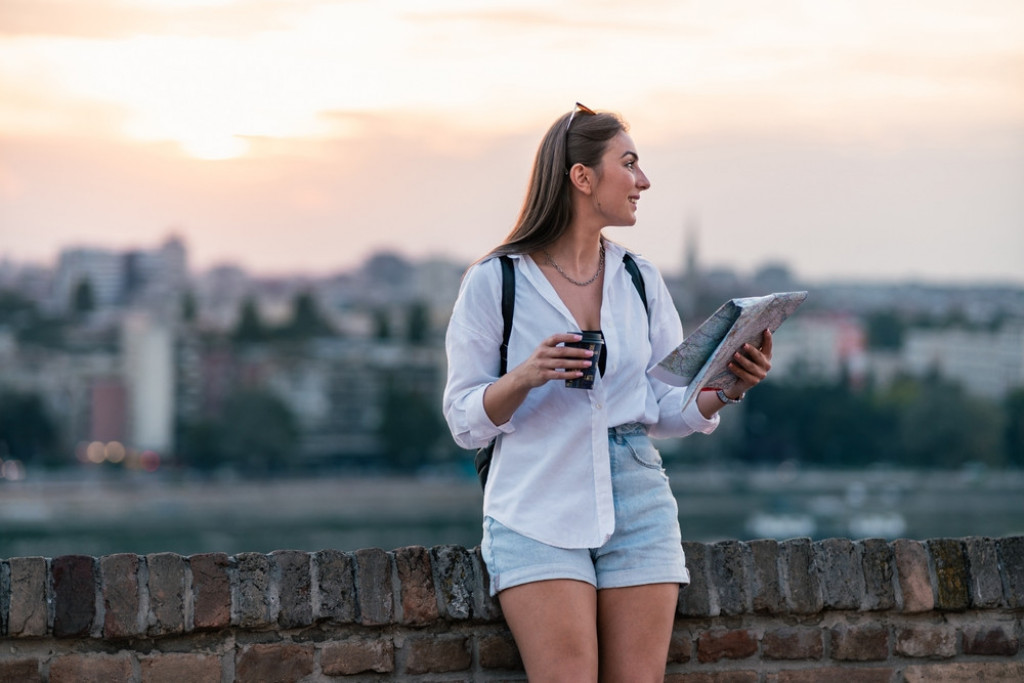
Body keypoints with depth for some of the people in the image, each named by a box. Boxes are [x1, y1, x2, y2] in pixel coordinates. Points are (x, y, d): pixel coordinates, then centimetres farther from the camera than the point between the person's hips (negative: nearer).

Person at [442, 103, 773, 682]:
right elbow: (465, 422, -2)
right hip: (538, 512, -4)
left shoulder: (641, 280, 10)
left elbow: (670, 411, 13)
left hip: (638, 506, 4)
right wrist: (524, 379, -20)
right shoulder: (493, 282, -2)